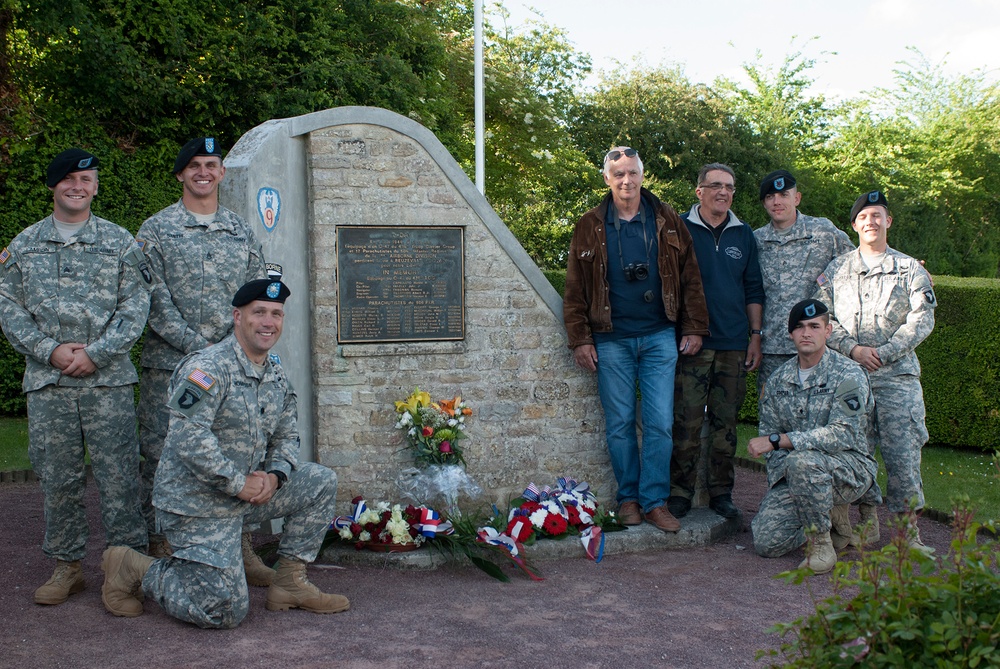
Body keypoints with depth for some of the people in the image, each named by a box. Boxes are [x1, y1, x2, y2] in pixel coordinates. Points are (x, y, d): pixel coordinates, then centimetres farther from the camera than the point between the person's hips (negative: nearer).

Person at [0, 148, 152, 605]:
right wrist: (50, 350, -7)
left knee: (118, 474, -3)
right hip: (47, 380, 2)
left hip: (109, 379, -2)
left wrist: (95, 353, -11)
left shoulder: (120, 242, 7)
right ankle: (67, 566, 19)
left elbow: (135, 306, 0)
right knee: (57, 477, 7)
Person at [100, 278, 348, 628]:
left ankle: (289, 583, 9)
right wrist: (239, 484, -23)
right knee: (225, 612, -10)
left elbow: (286, 436, 13)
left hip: (247, 493, 8)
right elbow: (187, 438, -29)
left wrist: (275, 475, -8)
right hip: (196, 504, -8)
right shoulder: (209, 366, -19)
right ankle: (133, 569, 10)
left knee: (322, 481, 2)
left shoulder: (276, 374, 8)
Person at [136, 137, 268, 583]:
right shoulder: (155, 230, 4)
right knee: (162, 456, -1)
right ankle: (161, 547, 9)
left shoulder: (242, 231, 15)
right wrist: (197, 346, -13)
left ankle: (240, 547, 14)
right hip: (170, 363, -3)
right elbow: (155, 299, -5)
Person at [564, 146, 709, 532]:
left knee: (660, 423, -1)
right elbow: (575, 288, 4)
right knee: (620, 424, 5)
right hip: (611, 340, 0)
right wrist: (581, 339, -2)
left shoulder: (667, 222, 6)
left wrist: (694, 328, 2)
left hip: (659, 337, 0)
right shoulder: (590, 226, 4)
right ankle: (629, 497, 18)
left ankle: (655, 501, 7)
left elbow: (690, 278, 8)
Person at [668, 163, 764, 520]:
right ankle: (680, 492, 5)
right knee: (687, 422, -6)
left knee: (726, 423, 6)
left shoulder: (744, 235, 13)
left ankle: (721, 493, 15)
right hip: (692, 343, -3)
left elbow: (753, 290, 17)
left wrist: (755, 335, 10)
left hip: (734, 345, 4)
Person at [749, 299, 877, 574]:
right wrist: (779, 478, -6)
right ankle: (827, 517, 15)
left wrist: (777, 440, -26)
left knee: (800, 460, -37)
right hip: (796, 477, 5)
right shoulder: (778, 379, 8)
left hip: (850, 470, -5)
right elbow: (768, 433, 10)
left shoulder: (849, 374, -10)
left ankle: (821, 543, -17)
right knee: (766, 542, -14)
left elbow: (842, 434, -22)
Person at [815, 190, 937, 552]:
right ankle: (866, 521, 16)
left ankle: (909, 529, -2)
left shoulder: (910, 269, 9)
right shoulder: (836, 269, 13)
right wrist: (853, 348, -9)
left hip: (897, 375, -2)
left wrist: (882, 353, -9)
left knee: (902, 452, -8)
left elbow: (922, 320, 0)